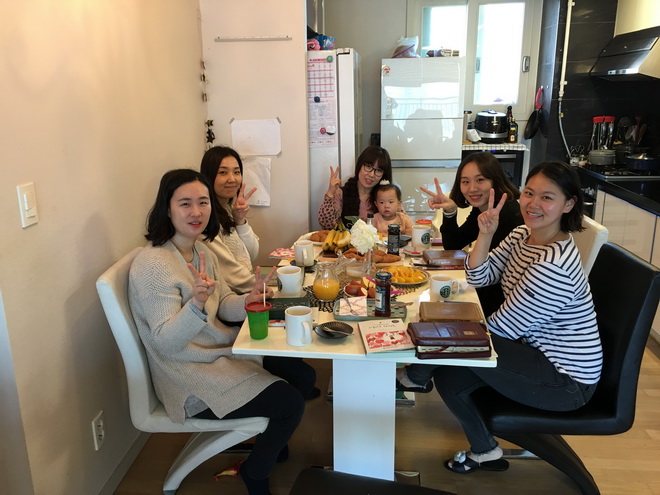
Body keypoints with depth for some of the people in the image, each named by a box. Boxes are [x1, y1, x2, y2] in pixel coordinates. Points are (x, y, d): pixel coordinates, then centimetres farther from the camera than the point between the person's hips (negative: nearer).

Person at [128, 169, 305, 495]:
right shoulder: (152, 264, -23)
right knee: (291, 404, -13)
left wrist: (247, 301, -13)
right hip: (191, 377, -9)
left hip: (225, 352, 9)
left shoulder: (202, 252, 4)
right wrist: (197, 302, -43)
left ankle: (272, 441, 36)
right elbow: (166, 343, -25)